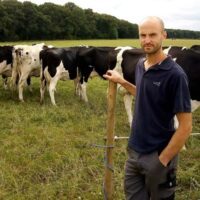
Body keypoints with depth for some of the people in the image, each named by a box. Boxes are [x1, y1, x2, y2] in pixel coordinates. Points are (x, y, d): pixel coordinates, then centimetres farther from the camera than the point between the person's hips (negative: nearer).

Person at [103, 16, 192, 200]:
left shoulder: (174, 74, -19)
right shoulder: (140, 65, 3)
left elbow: (186, 126, -17)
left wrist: (162, 160, -17)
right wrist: (122, 82, 13)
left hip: (158, 156, -6)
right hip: (134, 152, 6)